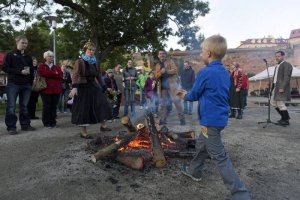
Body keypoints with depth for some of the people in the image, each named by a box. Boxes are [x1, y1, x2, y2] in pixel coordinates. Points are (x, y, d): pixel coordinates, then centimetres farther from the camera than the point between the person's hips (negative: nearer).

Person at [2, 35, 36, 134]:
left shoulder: (28, 57, 17)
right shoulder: (10, 54, 3)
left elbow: (31, 71, 18)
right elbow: (5, 68, -5)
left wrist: (31, 83, 8)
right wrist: (20, 72, -15)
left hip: (26, 85, 4)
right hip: (13, 84, -4)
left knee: (24, 106, 9)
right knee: (11, 106, -2)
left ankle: (25, 125, 15)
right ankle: (11, 127, 3)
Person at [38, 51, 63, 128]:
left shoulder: (57, 67, 19)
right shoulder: (41, 66, 9)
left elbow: (60, 75, 0)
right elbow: (42, 73, -13)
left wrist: (49, 74, -7)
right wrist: (54, 74, -4)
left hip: (56, 90, 3)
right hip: (46, 89, -3)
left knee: (54, 106, 4)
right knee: (47, 106, -2)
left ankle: (53, 122, 13)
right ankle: (46, 123, 8)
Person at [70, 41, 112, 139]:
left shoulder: (93, 62, 10)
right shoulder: (80, 61, -10)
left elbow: (98, 75, 16)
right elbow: (75, 75, -23)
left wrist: (103, 87, 17)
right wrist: (74, 87, -37)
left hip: (93, 87, 7)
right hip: (83, 88, -7)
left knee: (102, 105, 3)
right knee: (84, 110, -2)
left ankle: (103, 125, 18)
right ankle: (83, 132, 9)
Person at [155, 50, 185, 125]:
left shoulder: (170, 61, 6)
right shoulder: (157, 65, 16)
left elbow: (175, 70, -8)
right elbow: (156, 76, 4)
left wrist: (166, 71, -18)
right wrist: (161, 72, -15)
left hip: (172, 85, -4)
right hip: (163, 87, 4)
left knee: (177, 101, -8)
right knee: (163, 104, 9)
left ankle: (182, 119, -2)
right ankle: (163, 120, 17)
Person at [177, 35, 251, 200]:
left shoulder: (205, 72, -18)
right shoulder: (224, 72, 8)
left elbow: (194, 95, -8)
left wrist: (185, 96, 15)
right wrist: (188, 94, 18)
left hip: (211, 120, -9)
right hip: (219, 118, 9)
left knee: (220, 157, -2)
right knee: (202, 144, 25)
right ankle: (194, 171, 42)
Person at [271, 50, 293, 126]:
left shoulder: (287, 65, -7)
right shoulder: (277, 66, 20)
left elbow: (287, 77, -16)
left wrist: (282, 88, -23)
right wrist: (273, 87, 13)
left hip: (282, 88, -9)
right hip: (276, 87, 9)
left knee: (280, 104, -7)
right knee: (273, 102, 12)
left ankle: (286, 120, 8)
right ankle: (284, 117, 26)